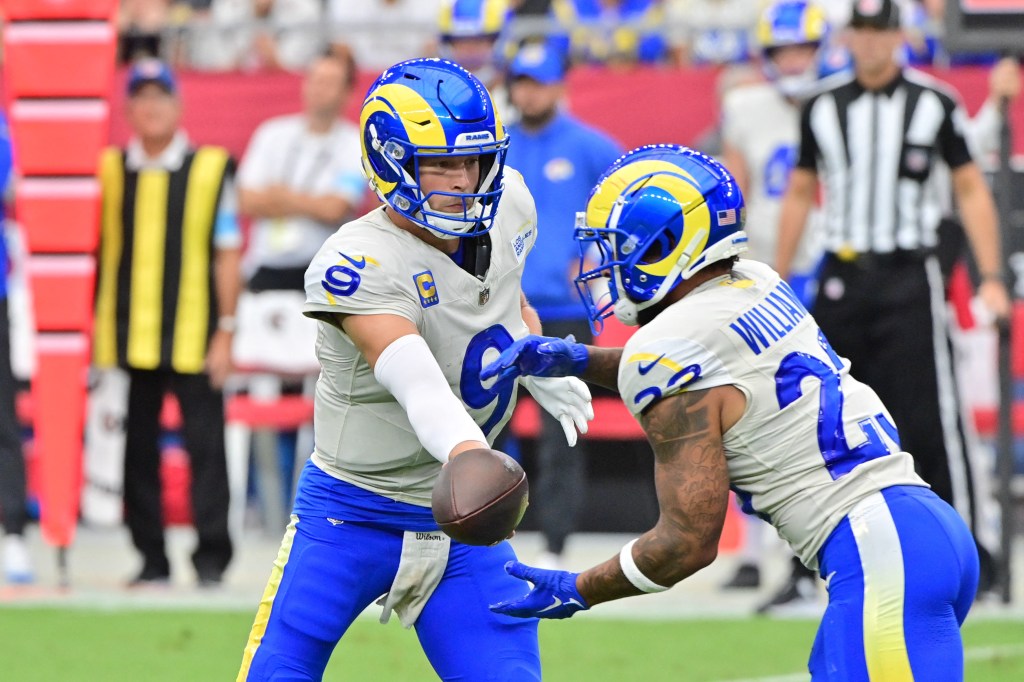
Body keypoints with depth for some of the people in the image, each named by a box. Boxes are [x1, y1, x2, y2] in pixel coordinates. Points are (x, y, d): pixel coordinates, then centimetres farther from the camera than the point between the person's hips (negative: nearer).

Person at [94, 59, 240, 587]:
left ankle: (212, 557, 4)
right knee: (136, 450, 4)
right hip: (126, 337, 2)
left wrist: (225, 332, -3)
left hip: (192, 339, -2)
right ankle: (151, 559, 12)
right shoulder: (107, 171, 9)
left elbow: (227, 256, 2)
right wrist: (92, 327, 5)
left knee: (205, 446, -3)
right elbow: (92, 251, 12)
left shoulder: (212, 169, 3)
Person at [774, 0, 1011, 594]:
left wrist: (992, 277, -6)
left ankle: (977, 539, -6)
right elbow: (800, 194, 17)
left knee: (931, 415, -10)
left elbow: (972, 189, 1)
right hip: (842, 276, 4)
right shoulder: (823, 109, 9)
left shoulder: (934, 104, -1)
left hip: (909, 277, -4)